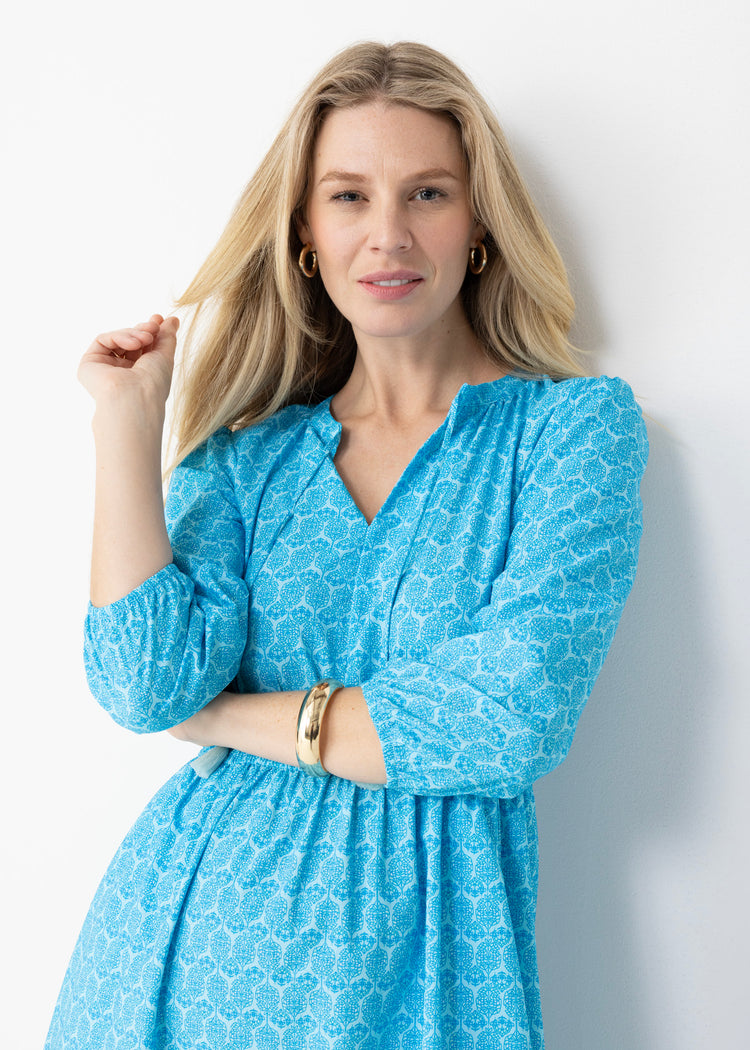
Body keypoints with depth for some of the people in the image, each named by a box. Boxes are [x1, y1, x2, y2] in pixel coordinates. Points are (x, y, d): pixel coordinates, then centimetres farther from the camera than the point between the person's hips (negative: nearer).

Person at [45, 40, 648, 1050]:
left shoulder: (576, 425, -5)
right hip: (191, 914, 3)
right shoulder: (247, 454, 5)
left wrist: (240, 718, -8)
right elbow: (147, 685, -9)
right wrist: (127, 417, -6)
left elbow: (516, 717, -16)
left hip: (416, 941, -2)